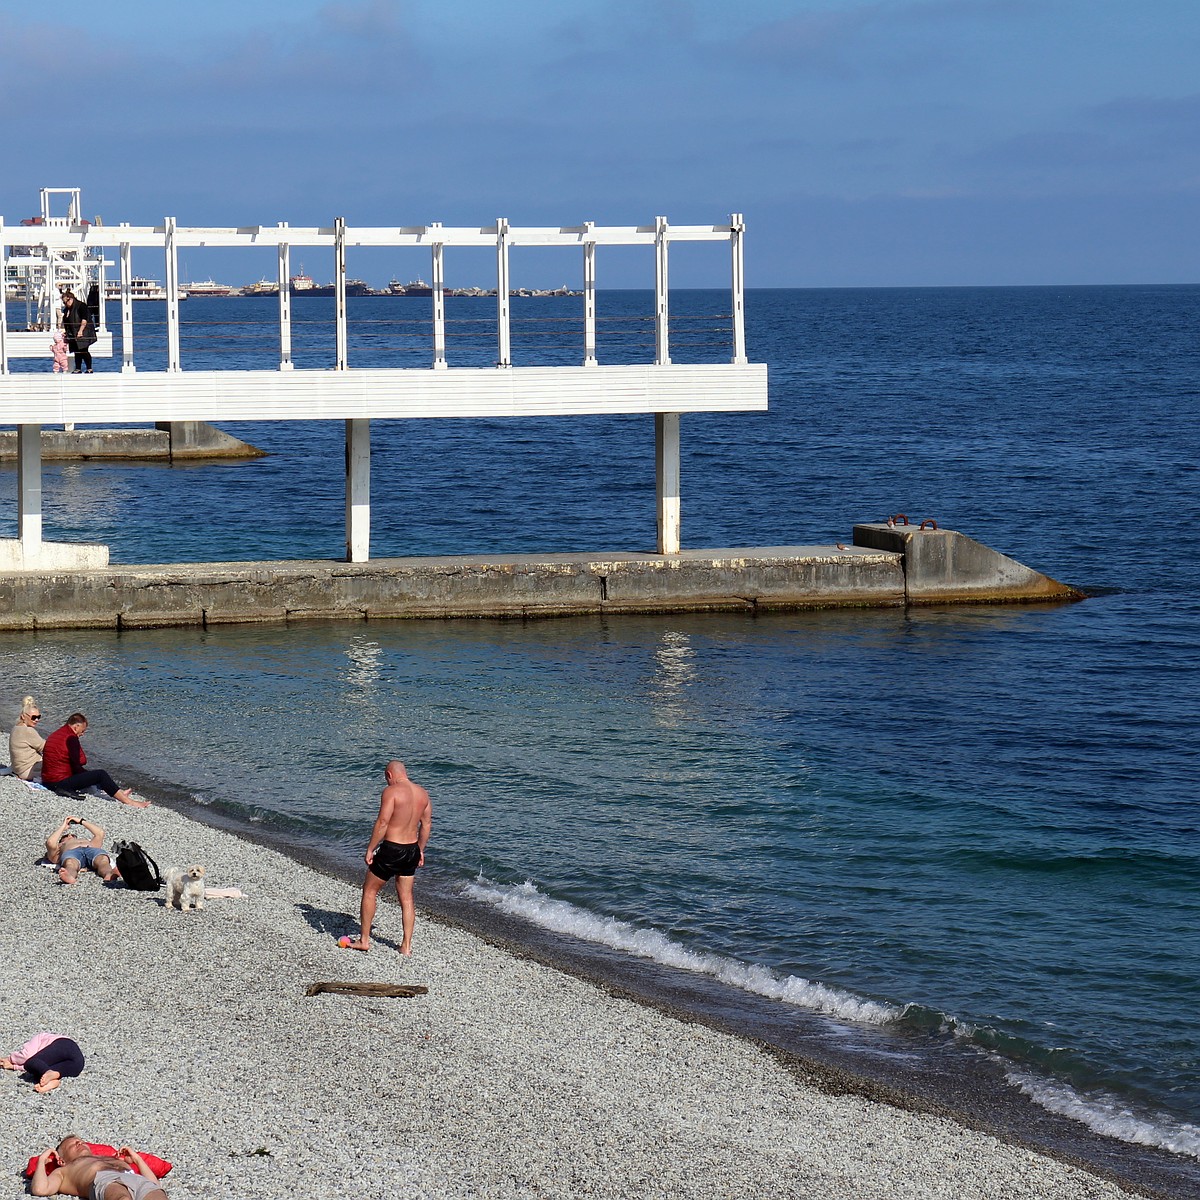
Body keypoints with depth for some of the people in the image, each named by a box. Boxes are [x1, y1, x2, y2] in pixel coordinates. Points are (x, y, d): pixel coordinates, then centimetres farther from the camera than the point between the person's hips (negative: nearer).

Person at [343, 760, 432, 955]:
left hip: (391, 849, -6)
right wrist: (421, 850, 21)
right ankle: (406, 945, 12)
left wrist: (370, 849, -14)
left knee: (369, 891, 10)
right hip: (412, 849, 6)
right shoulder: (422, 793, 7)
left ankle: (364, 940, 14)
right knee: (406, 898, 13)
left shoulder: (392, 791, -15)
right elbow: (427, 824, 12)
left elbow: (382, 823, -20)